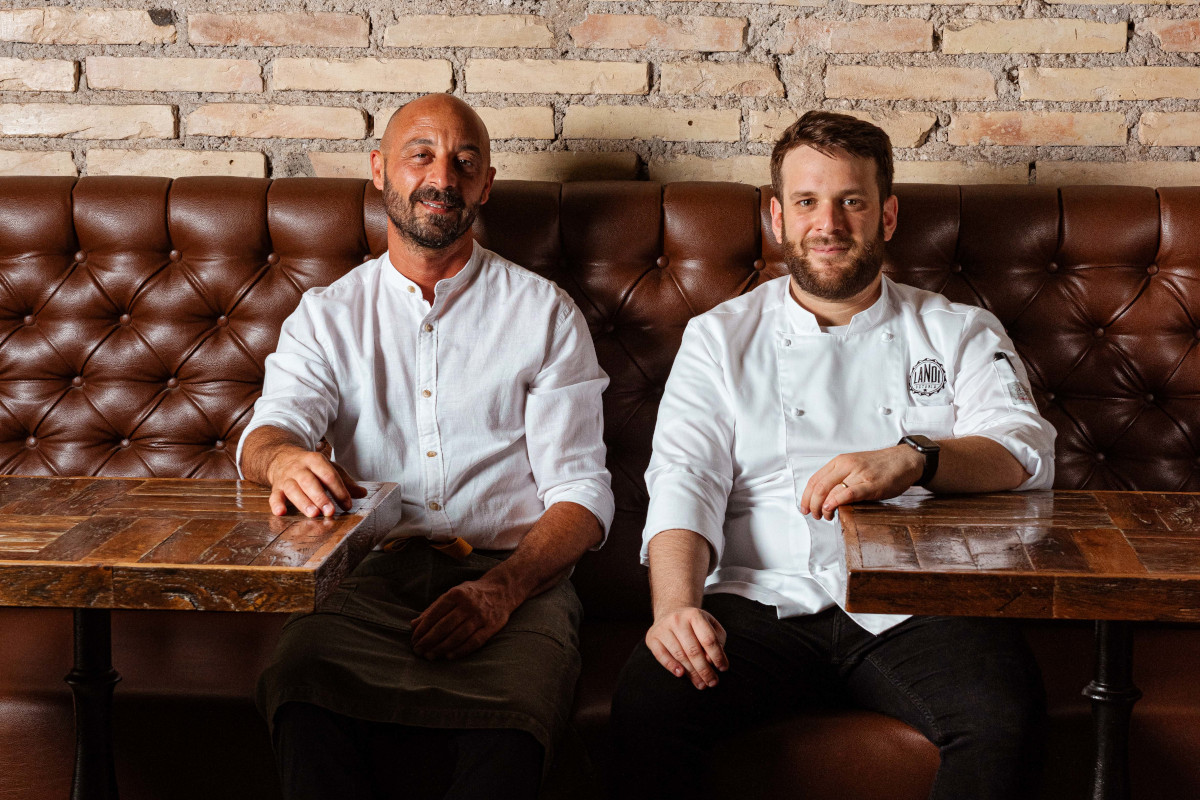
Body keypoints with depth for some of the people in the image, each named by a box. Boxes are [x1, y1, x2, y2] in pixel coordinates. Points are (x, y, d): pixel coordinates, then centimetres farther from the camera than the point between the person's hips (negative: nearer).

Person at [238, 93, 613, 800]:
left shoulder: (545, 314, 12)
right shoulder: (328, 314, 18)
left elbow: (581, 492, 4)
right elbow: (266, 432, 1)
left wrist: (500, 589, -16)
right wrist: (284, 458, -27)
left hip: (514, 573, -1)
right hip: (369, 574, 1)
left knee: (509, 728, -35)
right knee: (304, 696, -33)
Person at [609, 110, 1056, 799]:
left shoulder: (962, 334, 16)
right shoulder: (720, 337, 16)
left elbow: (1025, 451, -2)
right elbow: (685, 478, 2)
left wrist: (913, 458, -25)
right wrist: (677, 606, -19)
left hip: (915, 608, 0)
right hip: (765, 602, 0)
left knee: (1005, 717, -31)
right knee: (649, 703, -29)